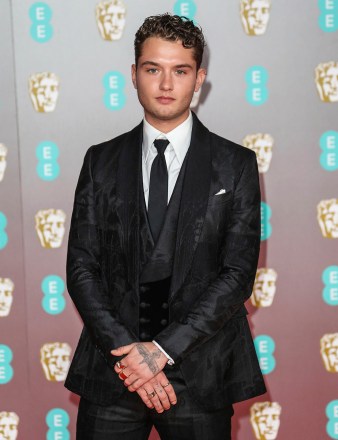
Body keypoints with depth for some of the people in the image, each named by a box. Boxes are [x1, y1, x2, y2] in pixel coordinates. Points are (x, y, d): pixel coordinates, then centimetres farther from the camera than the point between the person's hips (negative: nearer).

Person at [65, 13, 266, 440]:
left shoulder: (236, 164, 1)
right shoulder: (101, 161, 6)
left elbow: (238, 273, -6)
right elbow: (81, 267, 2)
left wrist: (164, 349, -14)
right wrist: (126, 351, -11)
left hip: (200, 374, -1)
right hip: (111, 372, 1)